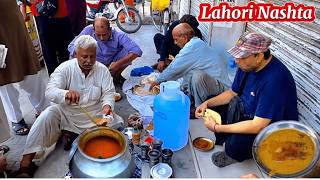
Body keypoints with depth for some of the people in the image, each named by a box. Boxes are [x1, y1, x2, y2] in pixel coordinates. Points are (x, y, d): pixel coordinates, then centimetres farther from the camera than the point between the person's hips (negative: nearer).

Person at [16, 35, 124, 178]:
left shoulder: (102, 70, -6)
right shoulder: (65, 68, -11)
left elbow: (109, 92, -5)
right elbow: (50, 91, -22)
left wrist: (107, 105, -29)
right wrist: (66, 94, -46)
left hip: (95, 113, 2)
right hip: (67, 113, -1)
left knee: (116, 123, -18)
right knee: (47, 116, -27)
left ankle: (71, 135, -5)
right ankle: (26, 163, -18)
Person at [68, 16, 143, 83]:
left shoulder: (118, 36, -23)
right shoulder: (88, 30, -19)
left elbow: (137, 51, -32)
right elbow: (71, 46, -18)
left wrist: (118, 64, -40)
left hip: (112, 66, 0)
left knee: (128, 51, -25)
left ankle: (116, 75, 2)